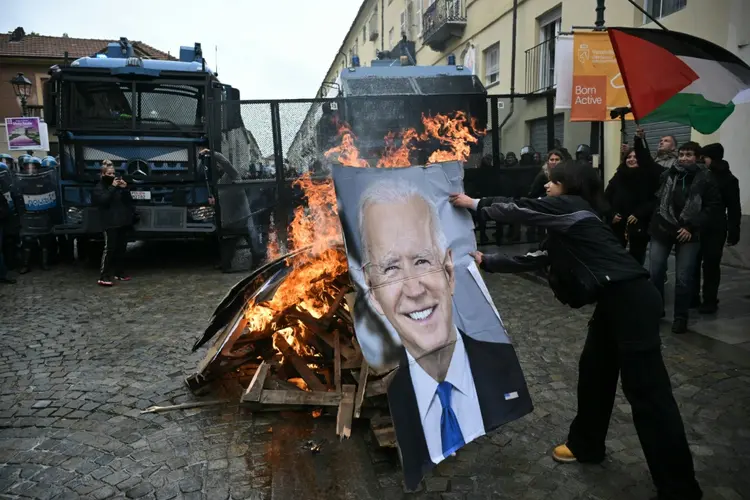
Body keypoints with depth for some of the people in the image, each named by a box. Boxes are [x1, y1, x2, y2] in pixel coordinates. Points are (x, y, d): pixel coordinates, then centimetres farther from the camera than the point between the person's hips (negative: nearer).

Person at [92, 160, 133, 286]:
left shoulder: (118, 185, 14)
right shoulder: (99, 188, 1)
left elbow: (128, 200, 9)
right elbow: (103, 200, -18)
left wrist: (125, 189, -5)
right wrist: (113, 187, -18)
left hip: (122, 221, 6)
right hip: (110, 223, -5)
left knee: (121, 248, 10)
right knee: (109, 248, -11)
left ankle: (119, 272, 21)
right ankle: (103, 277, -11)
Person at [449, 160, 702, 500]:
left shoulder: (571, 207, -6)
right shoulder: (566, 226, 21)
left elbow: (519, 210, -3)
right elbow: (534, 259, 23)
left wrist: (475, 204, 10)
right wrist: (487, 261, 25)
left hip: (631, 299, -11)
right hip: (615, 300, 11)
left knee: (646, 389, -6)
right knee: (593, 371, 19)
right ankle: (586, 446, 37)